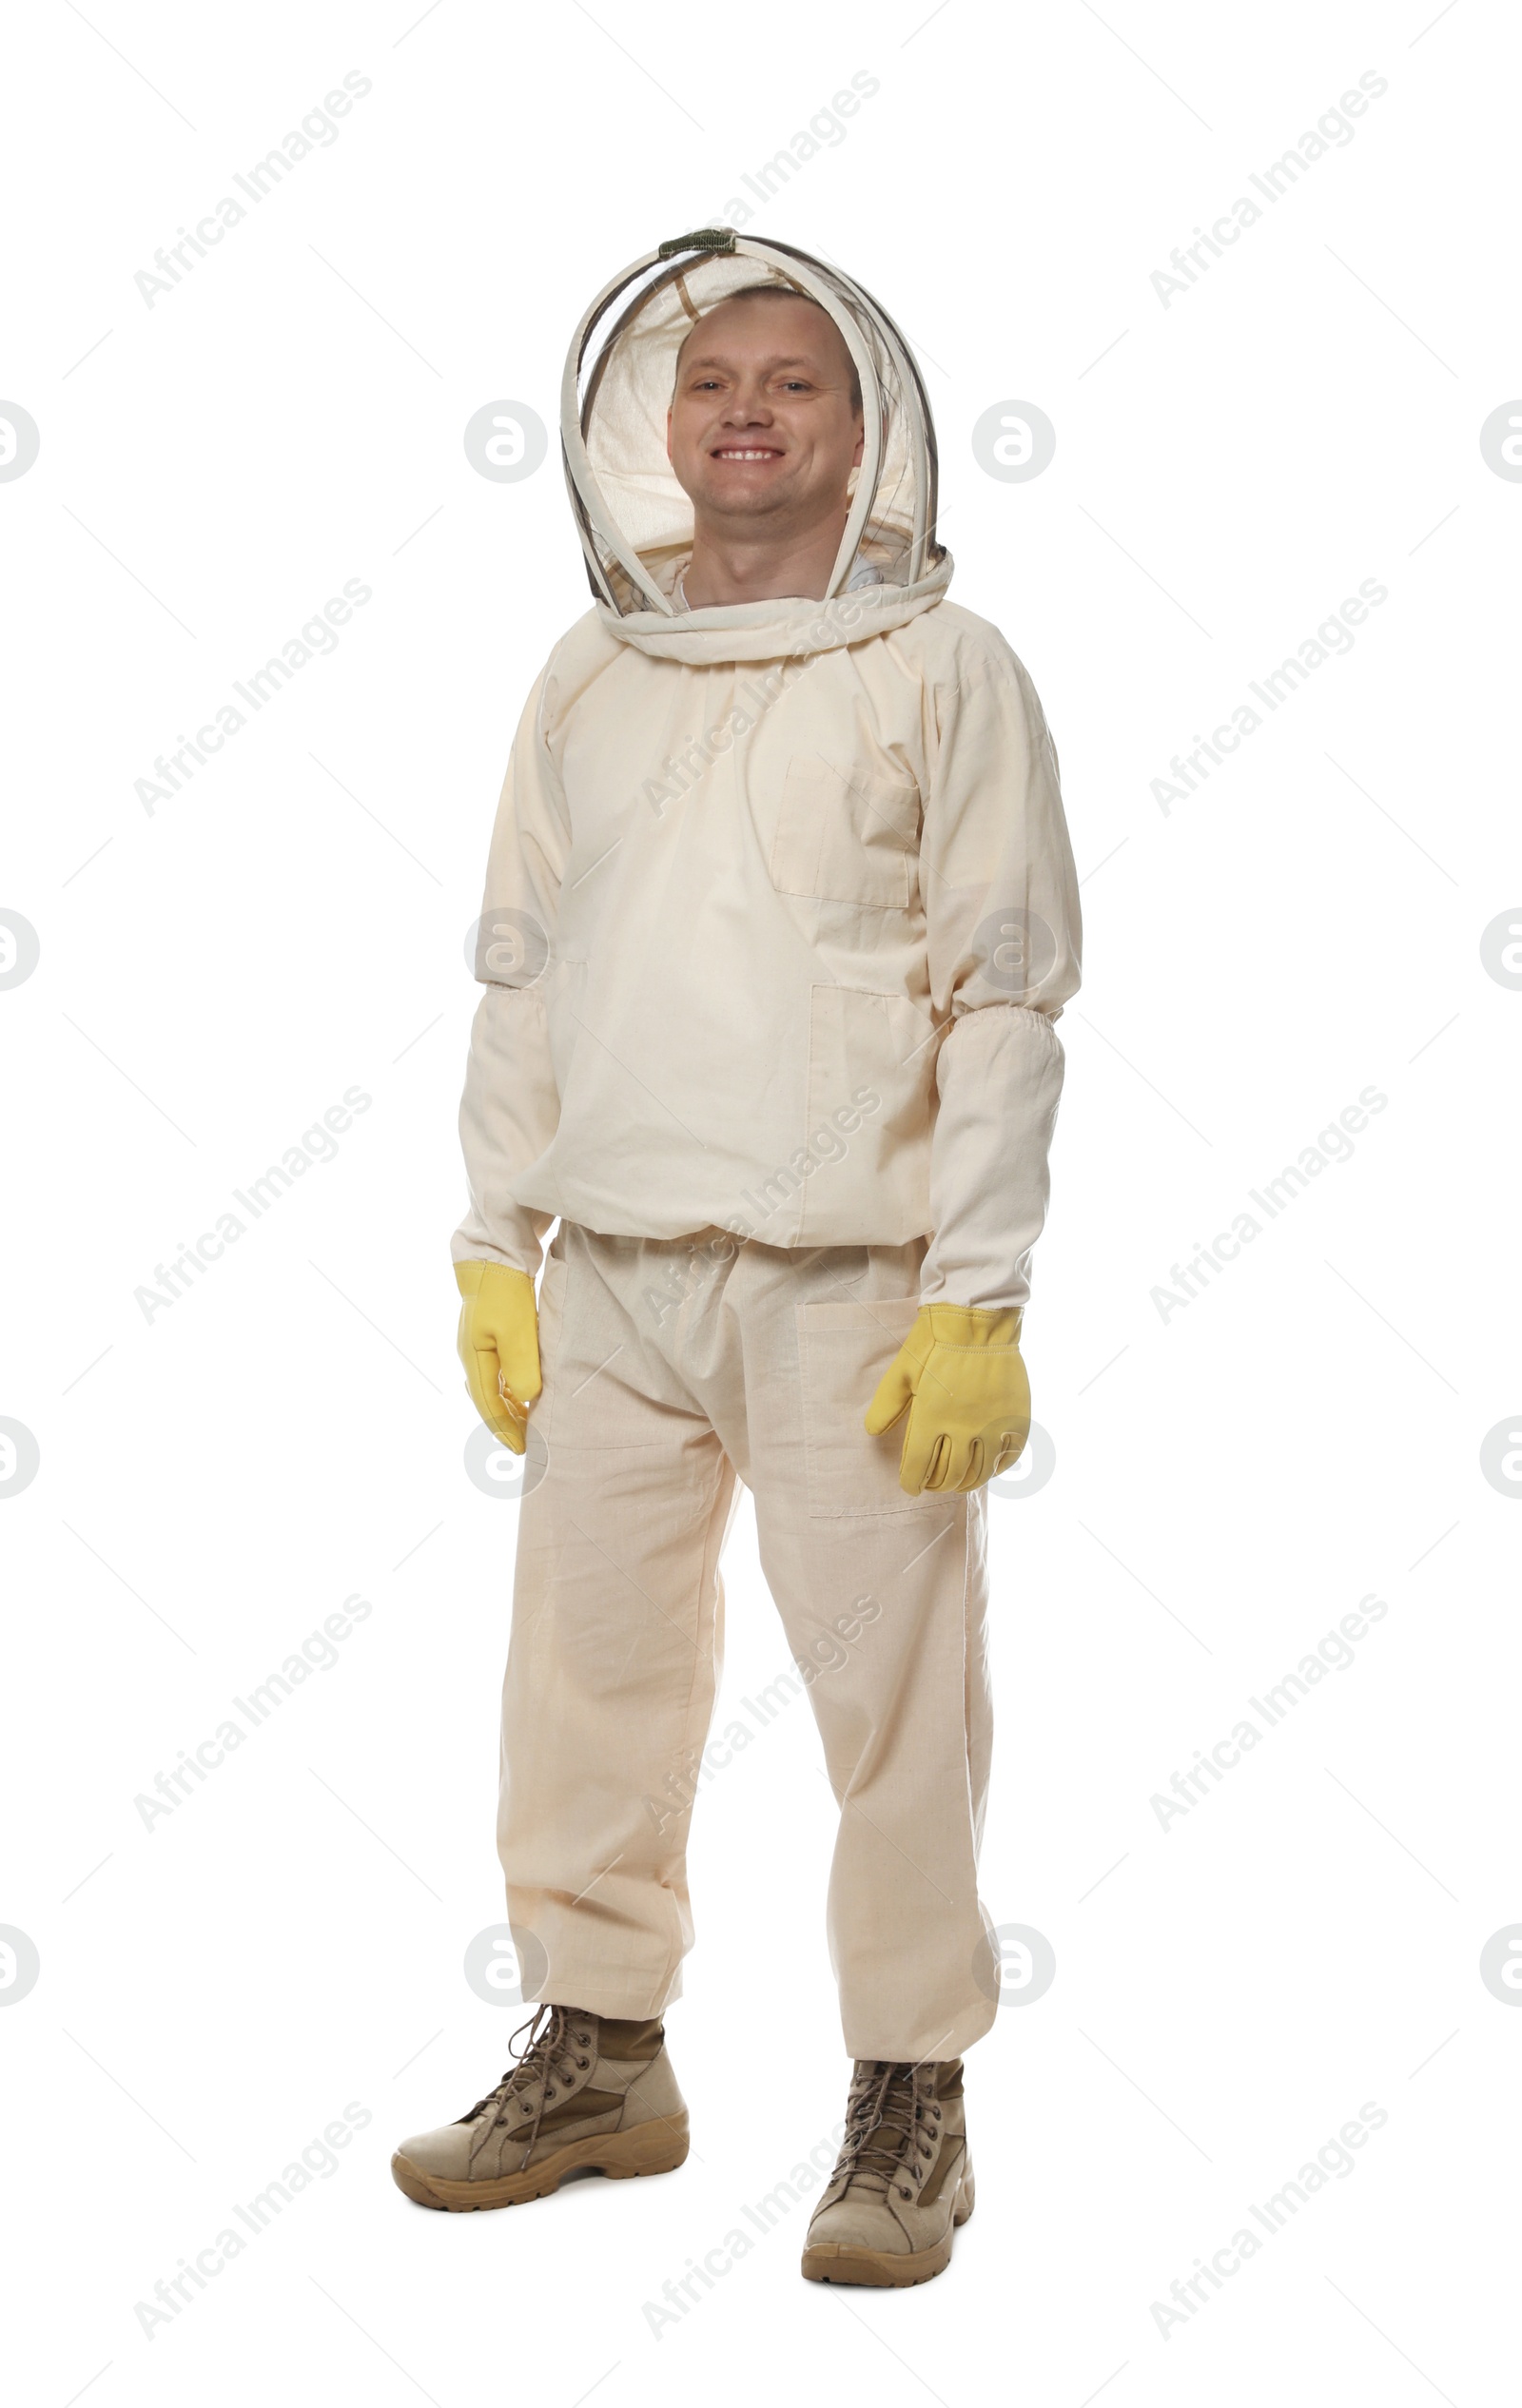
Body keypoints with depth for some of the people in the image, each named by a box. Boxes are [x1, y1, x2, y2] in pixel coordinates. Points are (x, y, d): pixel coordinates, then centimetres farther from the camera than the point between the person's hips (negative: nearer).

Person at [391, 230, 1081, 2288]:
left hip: (850, 1283, -4)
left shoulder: (941, 669, 0)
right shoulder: (589, 681, 13)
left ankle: (911, 2098, 14)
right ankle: (599, 2055, 26)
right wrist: (496, 1249, 9)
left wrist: (979, 1302, -10)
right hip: (614, 1275, 5)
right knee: (584, 1670, 9)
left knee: (893, 1691, -1)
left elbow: (1005, 1000, -4)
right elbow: (523, 978, 16)